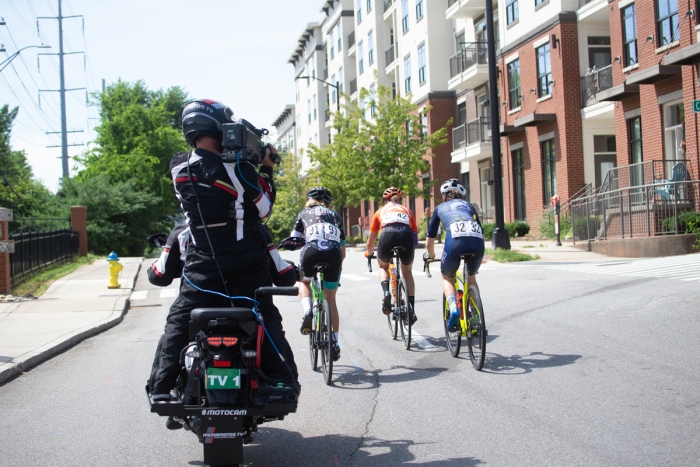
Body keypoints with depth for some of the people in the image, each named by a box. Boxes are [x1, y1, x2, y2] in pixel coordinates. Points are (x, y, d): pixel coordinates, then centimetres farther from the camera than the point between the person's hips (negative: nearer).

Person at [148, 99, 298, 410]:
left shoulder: (178, 168, -2)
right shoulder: (239, 168, -12)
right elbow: (264, 210, -1)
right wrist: (266, 170, 8)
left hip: (202, 265, 2)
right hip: (246, 264, -1)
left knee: (178, 323, 9)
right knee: (266, 320, 10)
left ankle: (162, 386, 3)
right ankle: (284, 381, 6)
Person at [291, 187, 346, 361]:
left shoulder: (303, 214, 28)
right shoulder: (335, 216, 32)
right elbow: (343, 251, 28)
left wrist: (296, 267, 30)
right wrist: (335, 264, 44)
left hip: (311, 251, -1)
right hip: (334, 254, 2)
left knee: (304, 282, 32)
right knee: (330, 300, 19)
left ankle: (307, 311, 5)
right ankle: (334, 343, 19)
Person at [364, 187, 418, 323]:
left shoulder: (381, 211, 31)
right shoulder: (407, 211, 33)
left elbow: (370, 242, 35)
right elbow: (415, 235, 33)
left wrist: (369, 253, 56)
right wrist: (410, 250, 54)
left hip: (388, 235, -1)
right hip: (406, 235, 1)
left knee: (383, 267, 30)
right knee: (407, 272, 27)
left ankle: (386, 292, 1)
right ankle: (411, 310, 19)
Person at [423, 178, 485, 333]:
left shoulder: (440, 208, 30)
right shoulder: (469, 206, 35)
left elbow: (429, 243, 29)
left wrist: (431, 256, 49)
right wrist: (476, 253, 55)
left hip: (455, 242, -2)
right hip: (477, 243, 3)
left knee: (447, 278, 26)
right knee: (471, 277, 32)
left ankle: (453, 307, -2)